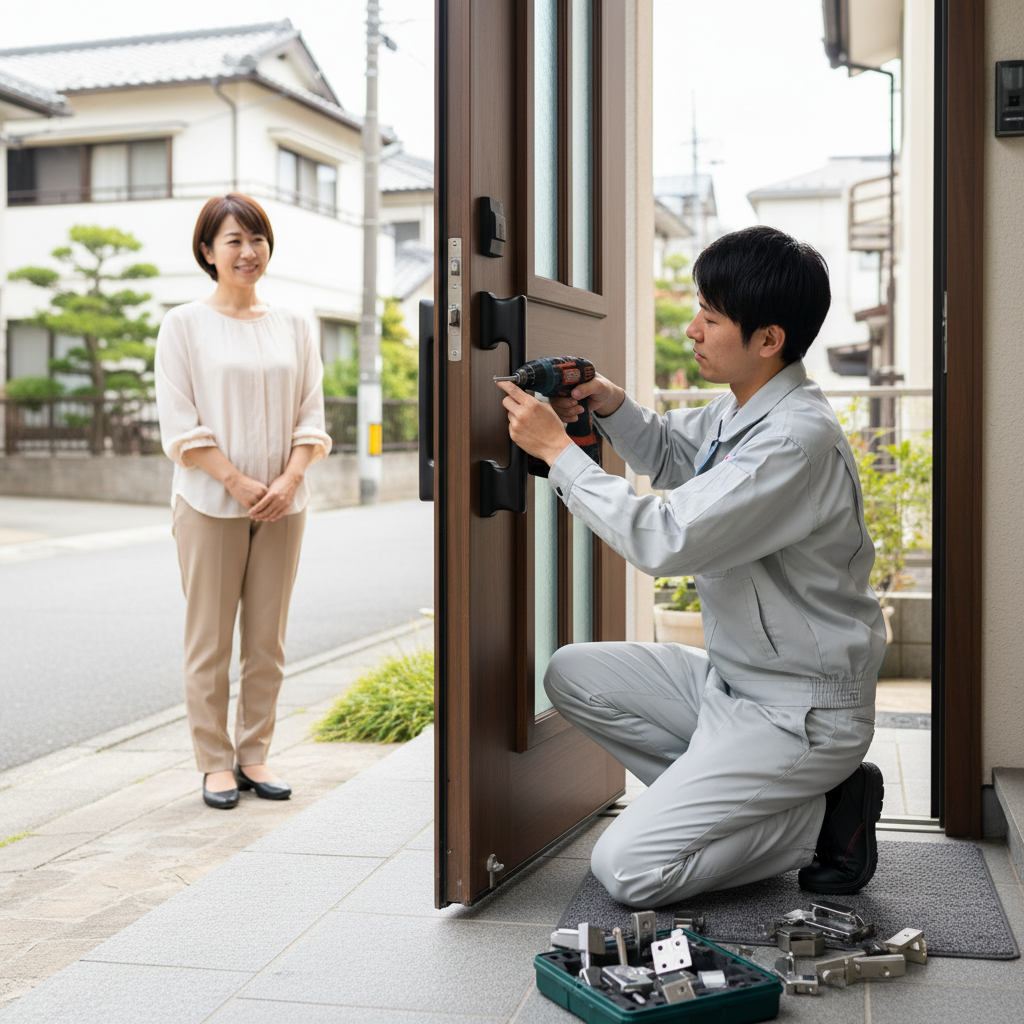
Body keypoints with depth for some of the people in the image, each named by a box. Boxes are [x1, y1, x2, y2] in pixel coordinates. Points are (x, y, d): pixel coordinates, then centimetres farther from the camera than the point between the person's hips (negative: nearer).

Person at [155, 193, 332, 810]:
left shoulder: (293, 327, 10)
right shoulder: (184, 324, 0)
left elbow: (311, 417, 8)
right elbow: (180, 424, -6)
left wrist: (287, 482, -8)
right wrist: (239, 483, -13)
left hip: (282, 505, 3)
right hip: (211, 504, -3)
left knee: (268, 640, 7)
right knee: (210, 639, 1)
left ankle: (254, 754, 18)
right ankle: (216, 762, 11)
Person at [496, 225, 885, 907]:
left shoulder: (798, 439, -26)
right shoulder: (740, 410, 3)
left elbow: (666, 541, -29)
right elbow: (671, 454, 24)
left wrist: (558, 448, -20)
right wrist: (613, 406, 2)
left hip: (803, 714, -9)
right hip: (732, 680, 9)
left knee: (626, 870, -11)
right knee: (573, 675, 8)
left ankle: (823, 819, 1)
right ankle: (717, 799, 7)